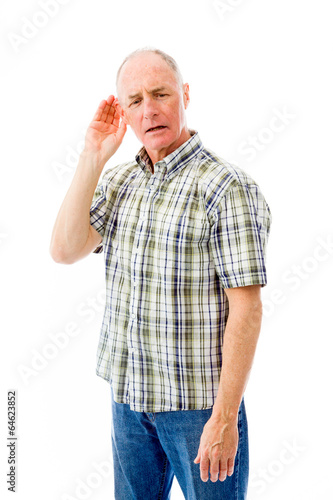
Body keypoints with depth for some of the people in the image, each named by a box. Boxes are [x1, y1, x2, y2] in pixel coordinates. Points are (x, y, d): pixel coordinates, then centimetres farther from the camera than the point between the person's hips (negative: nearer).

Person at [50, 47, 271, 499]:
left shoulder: (227, 187, -15)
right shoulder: (118, 181, 6)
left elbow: (246, 311, -17)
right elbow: (65, 251, -6)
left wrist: (224, 416, -19)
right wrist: (93, 157, -9)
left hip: (197, 402, -6)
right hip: (128, 395, 6)